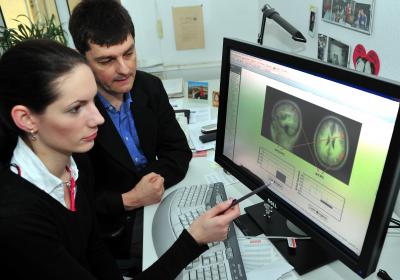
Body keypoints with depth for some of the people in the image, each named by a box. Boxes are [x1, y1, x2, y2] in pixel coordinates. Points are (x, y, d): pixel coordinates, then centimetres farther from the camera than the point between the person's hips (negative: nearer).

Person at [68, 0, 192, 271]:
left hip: (159, 197, 5)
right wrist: (128, 200, -24)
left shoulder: (151, 87, -6)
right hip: (114, 222, -4)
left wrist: (158, 179, -20)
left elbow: (179, 150, -2)